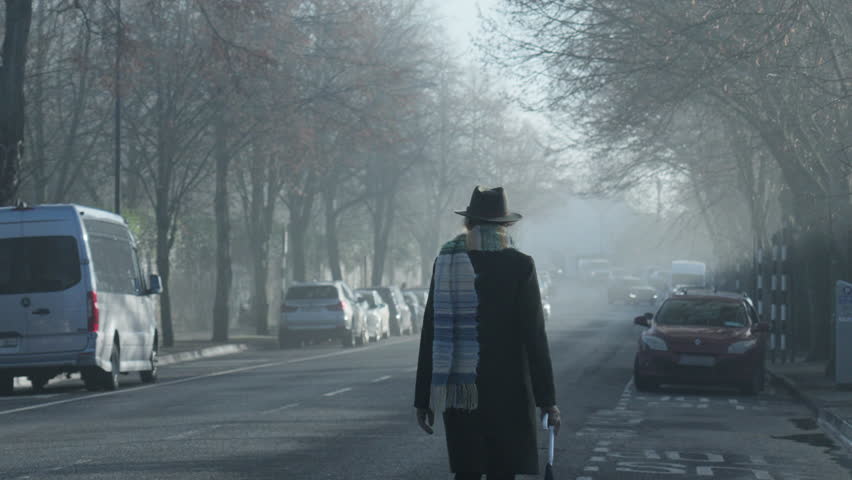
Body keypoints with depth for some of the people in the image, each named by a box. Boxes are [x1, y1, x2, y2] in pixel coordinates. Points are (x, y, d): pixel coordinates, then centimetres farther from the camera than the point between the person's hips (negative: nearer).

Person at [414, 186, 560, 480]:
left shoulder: (445, 263, 3)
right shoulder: (519, 266, -5)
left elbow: (431, 336, 4)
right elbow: (534, 337, -8)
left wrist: (423, 399, 9)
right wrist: (547, 400, -3)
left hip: (459, 391, 3)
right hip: (506, 390, -3)